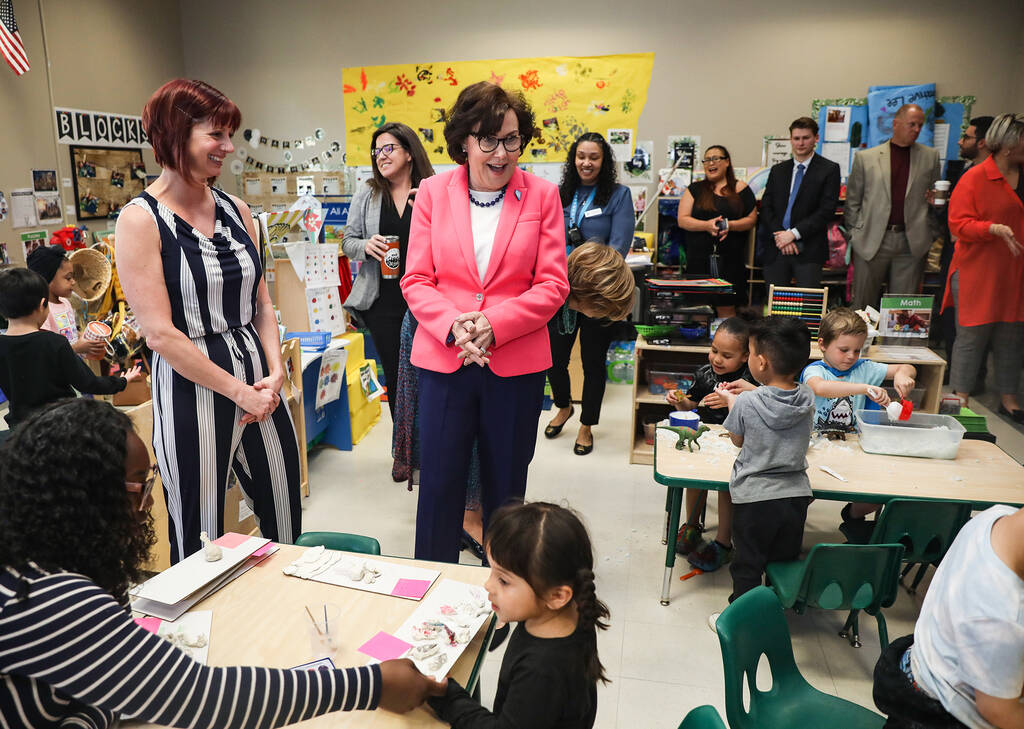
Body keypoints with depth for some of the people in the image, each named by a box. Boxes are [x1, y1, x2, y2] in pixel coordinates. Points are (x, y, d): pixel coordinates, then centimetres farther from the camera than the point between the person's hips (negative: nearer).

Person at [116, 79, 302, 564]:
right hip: (191, 390, -6)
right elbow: (160, 333, -14)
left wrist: (275, 374, -3)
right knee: (201, 542, 9)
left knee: (286, 526, 15)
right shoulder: (140, 220, -9)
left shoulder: (237, 211, 9)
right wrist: (239, 391, -13)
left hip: (258, 385, 6)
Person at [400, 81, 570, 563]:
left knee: (506, 488, 14)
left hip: (517, 364, 0)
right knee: (439, 484, 8)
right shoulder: (433, 192, 3)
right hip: (444, 360, 1)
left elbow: (552, 284, -3)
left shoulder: (542, 196, 1)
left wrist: (494, 323, -17)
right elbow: (416, 280, 1)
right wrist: (453, 325, -17)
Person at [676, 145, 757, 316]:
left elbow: (752, 219, 6)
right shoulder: (695, 189, 10)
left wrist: (730, 225, -13)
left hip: (730, 259, 0)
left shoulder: (740, 189, 9)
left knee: (726, 308, -2)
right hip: (699, 258, 1)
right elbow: (682, 220, 2)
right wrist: (706, 225, -15)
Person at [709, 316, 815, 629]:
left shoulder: (747, 403, -18)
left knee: (747, 564, 11)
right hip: (796, 495, 4)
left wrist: (731, 400, 13)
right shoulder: (808, 398, -6)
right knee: (786, 562, 22)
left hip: (754, 497, -4)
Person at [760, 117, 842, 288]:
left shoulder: (829, 169, 4)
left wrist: (794, 233, -13)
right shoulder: (777, 170, 16)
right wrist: (780, 235, -8)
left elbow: (826, 210, -6)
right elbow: (766, 208, 8)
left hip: (808, 251, -3)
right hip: (776, 250, 3)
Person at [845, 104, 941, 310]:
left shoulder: (930, 156, 12)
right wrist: (856, 233, 1)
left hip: (912, 244, 2)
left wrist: (928, 235, 3)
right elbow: (852, 200, 8)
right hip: (871, 242, -1)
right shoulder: (865, 157, 6)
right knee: (863, 306, 3)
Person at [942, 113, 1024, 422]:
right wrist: (995, 229, -24)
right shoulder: (974, 178, -6)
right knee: (971, 336, -2)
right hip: (978, 274, -6)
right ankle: (960, 400, 8)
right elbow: (959, 224, -11)